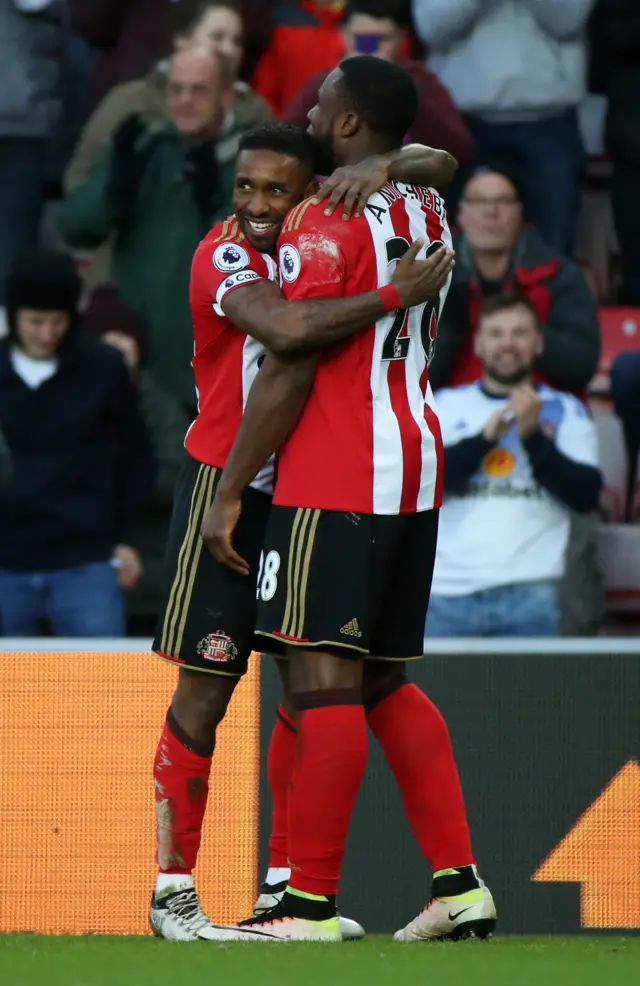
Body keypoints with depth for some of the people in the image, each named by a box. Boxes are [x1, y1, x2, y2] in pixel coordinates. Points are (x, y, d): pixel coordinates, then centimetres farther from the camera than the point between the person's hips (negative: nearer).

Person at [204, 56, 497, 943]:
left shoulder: (324, 224, -12)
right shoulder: (426, 213, 11)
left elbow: (289, 374, -14)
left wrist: (230, 493, -10)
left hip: (336, 482, -9)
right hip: (416, 469, 9)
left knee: (324, 678, -9)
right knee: (385, 683, 13)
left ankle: (312, 902, -12)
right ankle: (459, 882, 7)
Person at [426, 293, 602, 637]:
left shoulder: (565, 411, 11)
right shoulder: (446, 405, 14)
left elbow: (587, 495, 0)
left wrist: (533, 437, -12)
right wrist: (484, 437, -13)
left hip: (528, 594, -1)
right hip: (448, 589, 1)